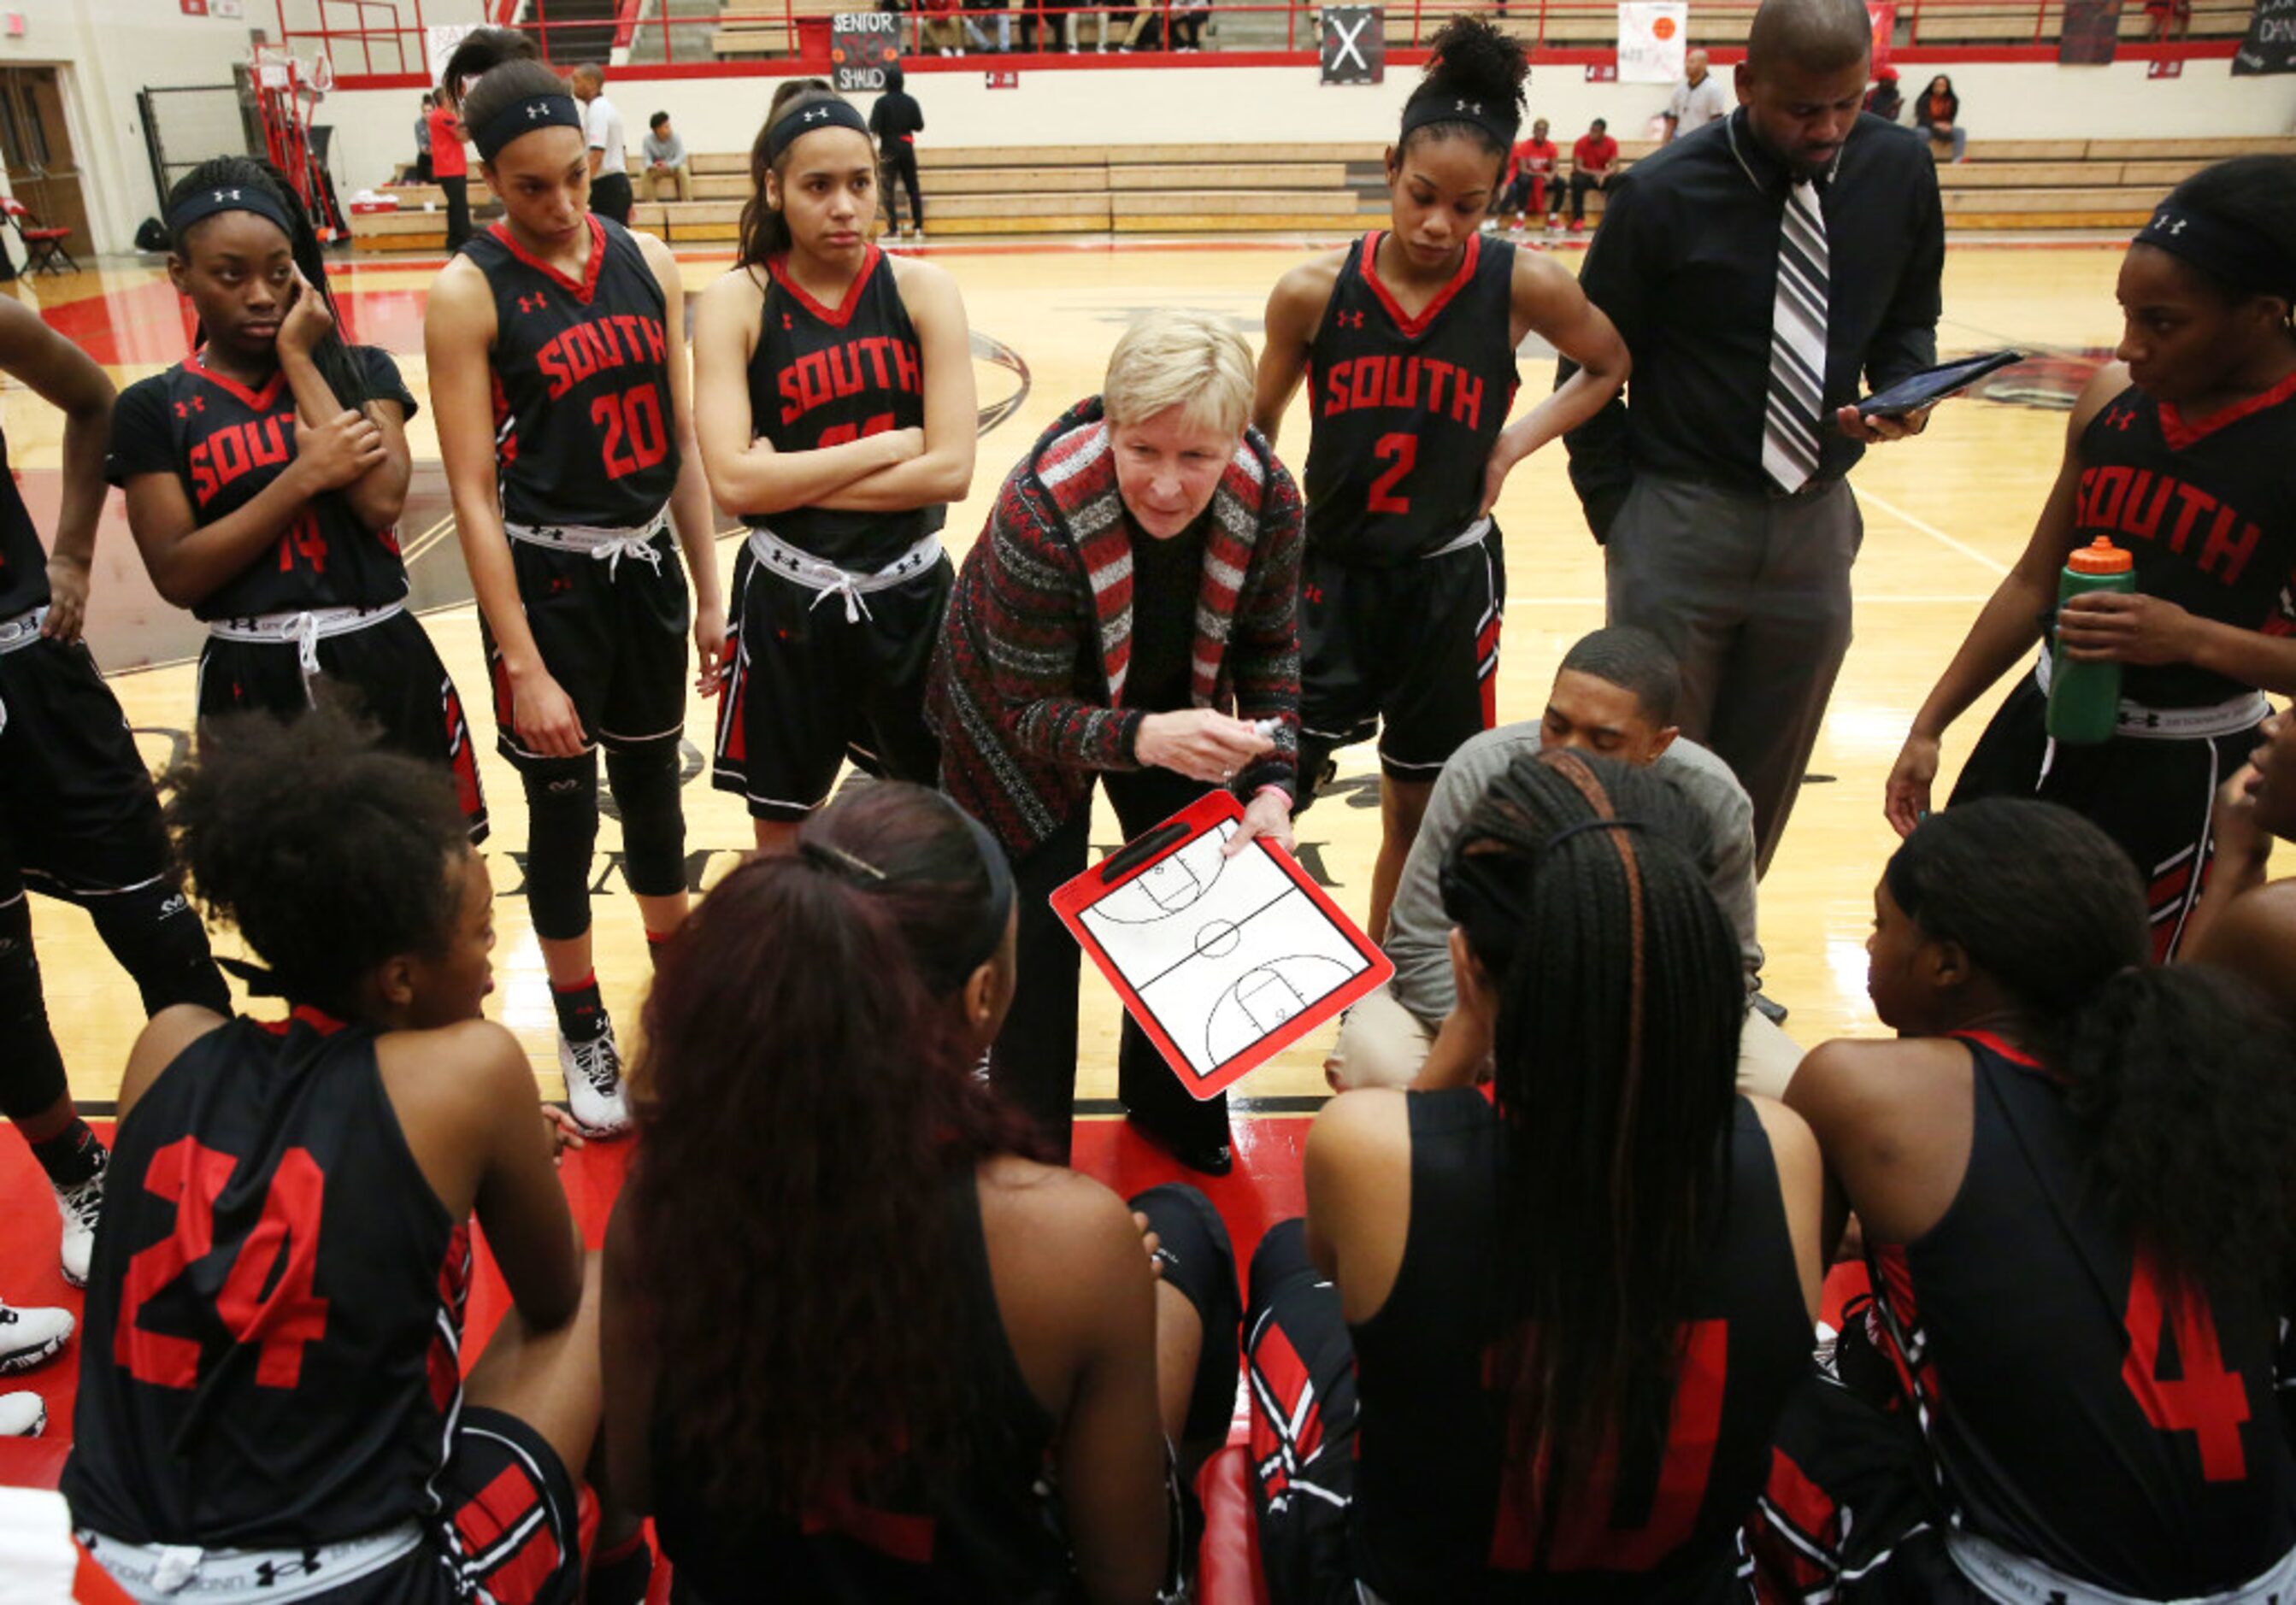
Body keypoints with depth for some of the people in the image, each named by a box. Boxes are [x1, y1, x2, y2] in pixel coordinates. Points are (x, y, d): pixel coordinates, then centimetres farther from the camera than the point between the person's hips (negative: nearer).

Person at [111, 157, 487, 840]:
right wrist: (304, 476, -16)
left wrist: (300, 360, -10)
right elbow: (177, 574, -8)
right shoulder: (154, 410, 1)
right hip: (255, 682, 0)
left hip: (383, 664, 0)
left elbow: (381, 501, -14)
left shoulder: (362, 370, 3)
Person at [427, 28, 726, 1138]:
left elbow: (682, 444, 6)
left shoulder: (648, 264, 0)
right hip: (545, 580, -4)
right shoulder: (469, 293, -12)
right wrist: (525, 667, -17)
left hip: (647, 565, 4)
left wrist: (709, 593, 7)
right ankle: (581, 1026, 29)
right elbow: (474, 492, -14)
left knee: (653, 786, 19)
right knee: (563, 808, 9)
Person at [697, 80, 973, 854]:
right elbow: (734, 481, -18)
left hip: (910, 593, 1)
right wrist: (887, 446, -16)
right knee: (784, 841, 14)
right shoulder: (736, 304, -7)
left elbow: (951, 470, -14)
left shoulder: (922, 290, -5)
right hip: (789, 601, -1)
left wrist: (794, 482, -15)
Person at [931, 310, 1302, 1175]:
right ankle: (1030, 1151, 24)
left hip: (1173, 708, 4)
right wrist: (1143, 739, -49)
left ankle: (1170, 1102, 41)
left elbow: (1268, 649, -9)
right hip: (1022, 722, -4)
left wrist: (1270, 785, -22)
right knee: (1039, 933, 0)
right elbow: (1034, 713, -31)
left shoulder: (1268, 499, -27)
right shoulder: (1040, 513, -39)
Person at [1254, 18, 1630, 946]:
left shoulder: (1522, 286, -11)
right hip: (1326, 573, 0)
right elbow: (1255, 433, 5)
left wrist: (1518, 440, -6)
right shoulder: (1314, 292, -10)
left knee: (1421, 812, 12)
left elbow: (1611, 367, 8)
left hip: (1449, 582, 1)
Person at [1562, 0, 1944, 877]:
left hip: (1817, 518, 4)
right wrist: (1617, 511, -4)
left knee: (1766, 775, 13)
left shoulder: (1899, 169, 0)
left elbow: (1909, 320, 14)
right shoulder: (1664, 194, -10)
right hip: (1682, 518, -4)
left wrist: (1905, 392, -8)